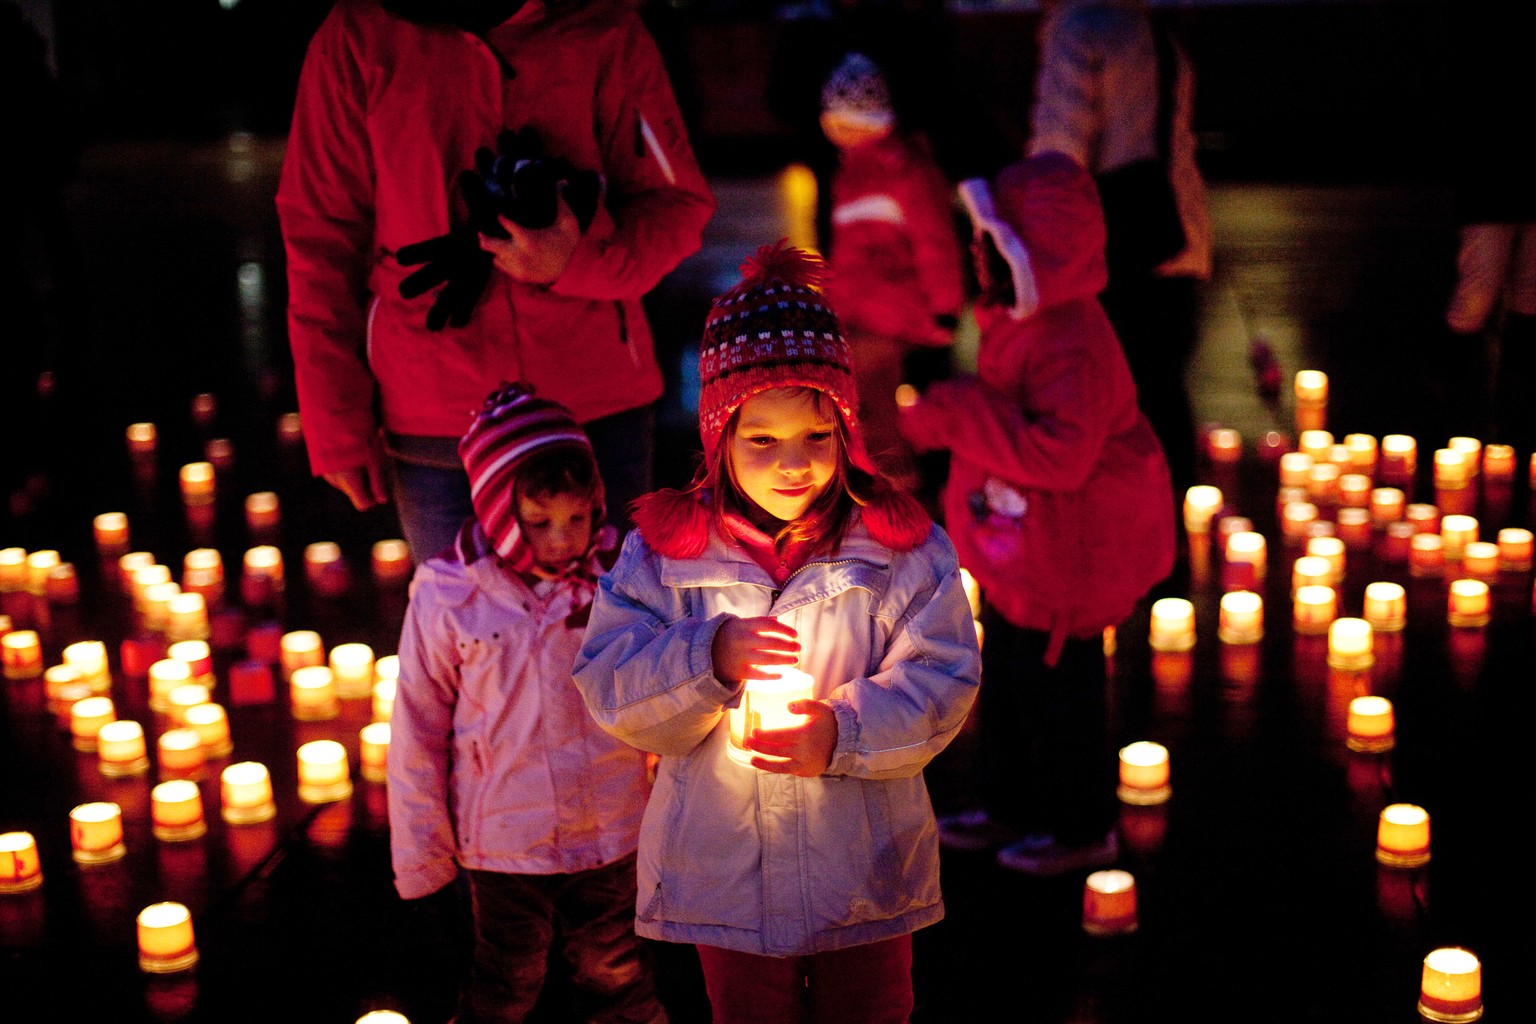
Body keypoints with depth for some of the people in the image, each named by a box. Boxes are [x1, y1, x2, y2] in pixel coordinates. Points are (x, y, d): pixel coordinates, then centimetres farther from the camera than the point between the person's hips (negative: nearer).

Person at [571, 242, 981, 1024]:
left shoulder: (899, 546, -9)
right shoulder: (664, 549, -8)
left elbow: (942, 680, -11)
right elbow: (609, 690, -12)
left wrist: (843, 733, -27)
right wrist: (711, 659, -29)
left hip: (863, 867, 0)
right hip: (725, 869, 1)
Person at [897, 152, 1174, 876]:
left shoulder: (1072, 347, -28)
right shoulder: (1016, 323, 3)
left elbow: (1059, 455, -38)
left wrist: (963, 417, -36)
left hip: (1064, 557, -10)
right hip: (1015, 541, 10)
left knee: (1057, 687, 5)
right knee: (1005, 675, 20)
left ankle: (1081, 827, 23)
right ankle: (1009, 806, 37)